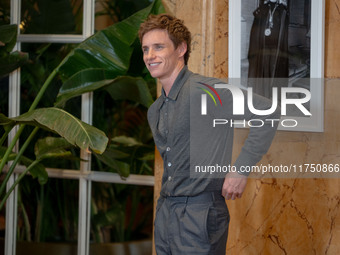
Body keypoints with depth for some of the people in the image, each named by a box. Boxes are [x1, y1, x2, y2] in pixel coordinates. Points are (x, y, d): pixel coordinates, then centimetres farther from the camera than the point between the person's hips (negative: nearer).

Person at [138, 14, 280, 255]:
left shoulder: (202, 90, -13)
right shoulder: (155, 111, 15)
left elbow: (268, 112, -19)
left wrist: (241, 170, -18)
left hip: (199, 214, -8)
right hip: (165, 212, 8)